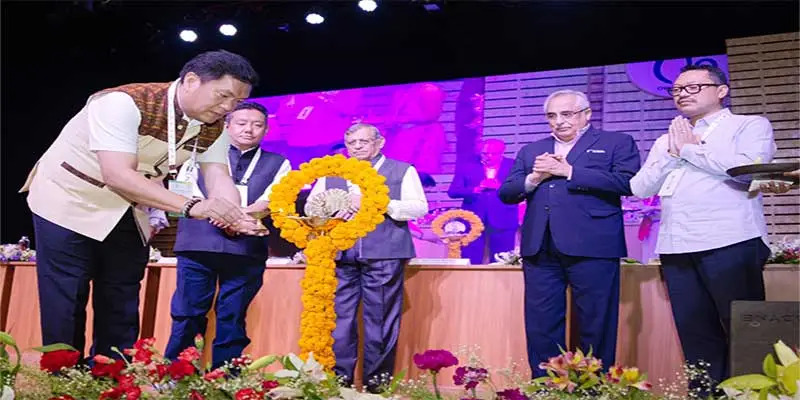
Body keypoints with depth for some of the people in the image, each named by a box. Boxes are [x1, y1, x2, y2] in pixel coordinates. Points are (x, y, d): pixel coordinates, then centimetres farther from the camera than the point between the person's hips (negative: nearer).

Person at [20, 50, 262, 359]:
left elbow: (218, 178, -15)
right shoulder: (125, 102, -30)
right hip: (68, 204, -6)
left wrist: (235, 217, -37)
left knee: (121, 310, 9)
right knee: (66, 310, -5)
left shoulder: (213, 128, -8)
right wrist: (190, 206, -45)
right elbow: (118, 175, -38)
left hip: (127, 214, 6)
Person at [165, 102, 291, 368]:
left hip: (247, 250, 0)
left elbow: (274, 198, 1)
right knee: (187, 314, 0)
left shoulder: (277, 164, 16)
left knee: (232, 318, 4)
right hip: (198, 244, 0)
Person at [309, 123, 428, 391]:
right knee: (338, 320, 3)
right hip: (340, 256, 3)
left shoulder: (403, 171, 8)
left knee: (380, 322, 0)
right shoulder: (330, 174, 19)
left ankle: (376, 385, 9)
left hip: (383, 257, -3)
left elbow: (419, 208, -3)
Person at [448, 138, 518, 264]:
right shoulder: (466, 166, 8)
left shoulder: (514, 166, 7)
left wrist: (500, 187, -15)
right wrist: (475, 189, -14)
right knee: (471, 261, -2)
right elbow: (452, 191, 2)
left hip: (503, 219, 0)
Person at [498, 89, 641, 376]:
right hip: (540, 249, 4)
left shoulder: (617, 143, 7)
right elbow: (506, 193, 14)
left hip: (591, 247, -4)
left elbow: (626, 182, -10)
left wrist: (568, 171, -10)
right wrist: (534, 178, -6)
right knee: (540, 327, 6)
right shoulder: (530, 151, 21)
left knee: (596, 326, 1)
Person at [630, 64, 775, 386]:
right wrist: (672, 154, 0)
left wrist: (690, 149, -2)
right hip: (676, 249, 5)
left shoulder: (749, 125, 6)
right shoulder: (666, 141, 22)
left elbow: (747, 169, -12)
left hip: (730, 244, -5)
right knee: (695, 335, 7)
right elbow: (640, 188, 14)